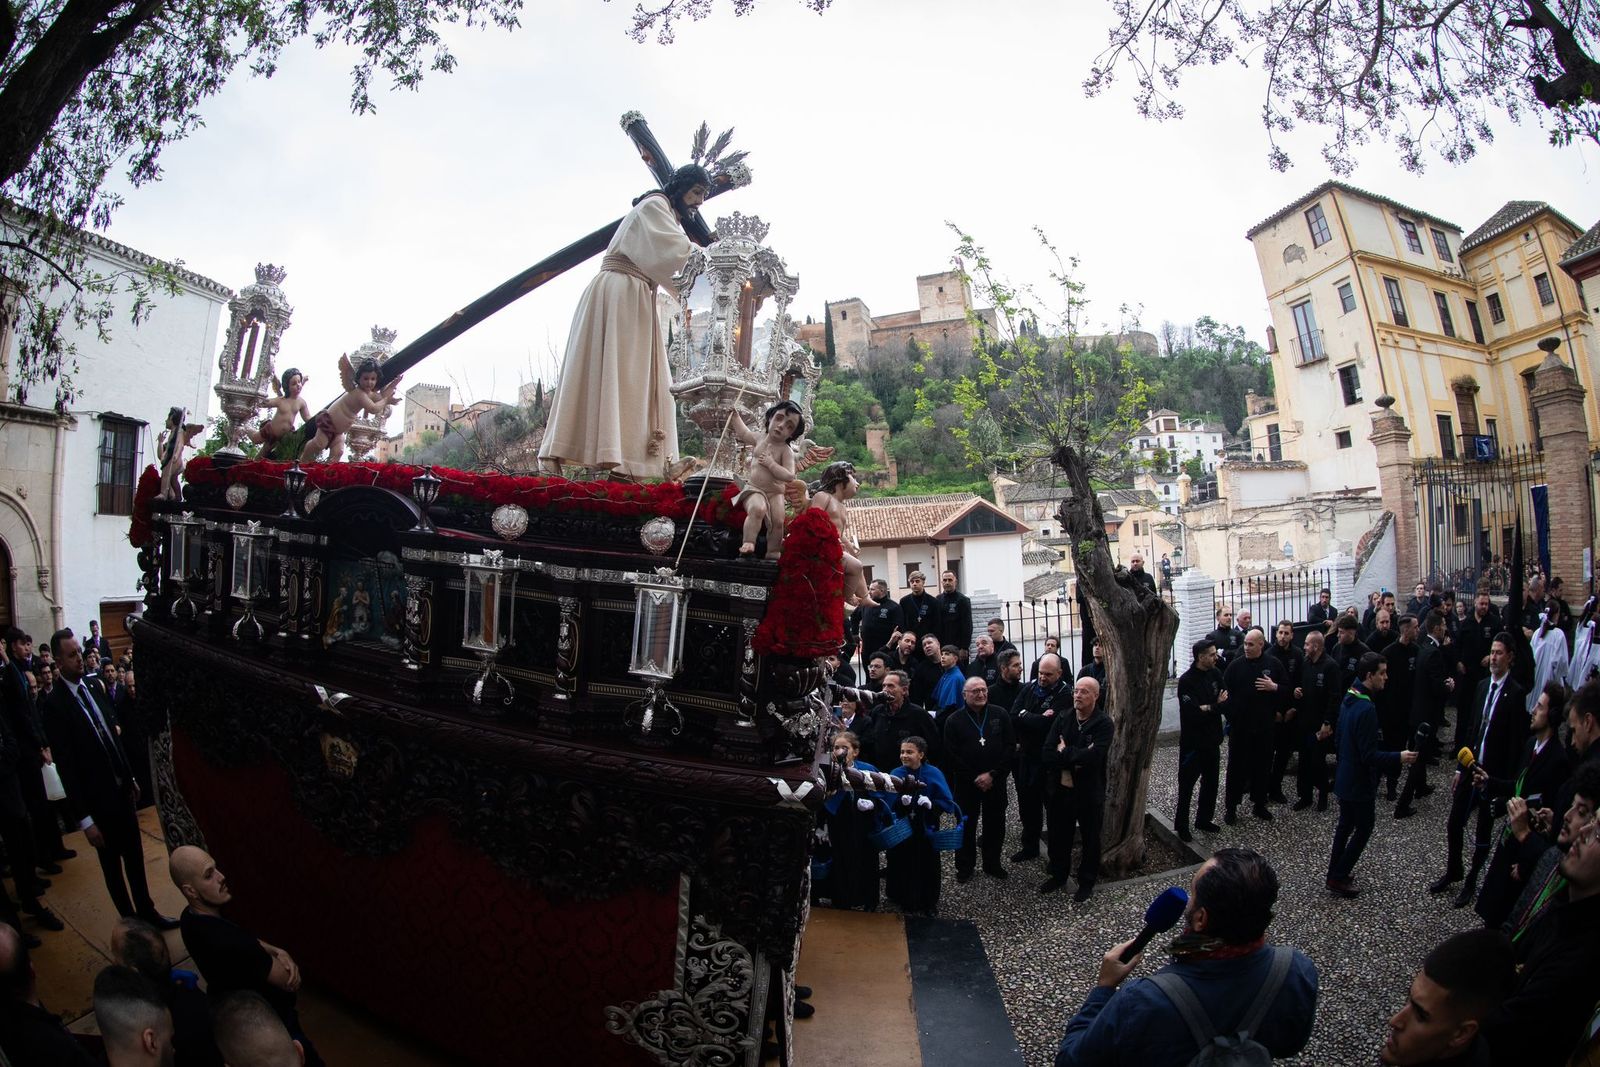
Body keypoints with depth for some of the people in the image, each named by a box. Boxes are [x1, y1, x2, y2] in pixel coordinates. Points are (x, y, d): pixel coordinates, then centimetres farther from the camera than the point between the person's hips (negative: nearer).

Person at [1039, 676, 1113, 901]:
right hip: (1060, 789, 4)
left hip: (1090, 792, -4)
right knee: (1059, 836, 18)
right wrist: (1074, 760, -22)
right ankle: (1058, 875, 38)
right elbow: (1046, 755, -9)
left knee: (1091, 839, 14)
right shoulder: (1062, 719, 0)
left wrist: (1064, 753, -15)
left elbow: (1093, 757, -29)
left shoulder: (1104, 723, -14)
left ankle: (1087, 881, 32)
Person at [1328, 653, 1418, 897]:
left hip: (1344, 778, 9)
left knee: (1345, 824, 19)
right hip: (1360, 783, -9)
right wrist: (1399, 757, -17)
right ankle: (1339, 879, 10)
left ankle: (1335, 873, 29)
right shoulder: (1366, 709, -27)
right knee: (1364, 827, 5)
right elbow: (1369, 756, -26)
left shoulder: (1349, 700, 2)